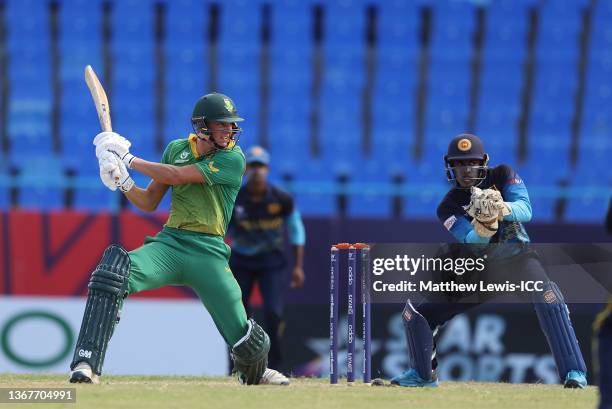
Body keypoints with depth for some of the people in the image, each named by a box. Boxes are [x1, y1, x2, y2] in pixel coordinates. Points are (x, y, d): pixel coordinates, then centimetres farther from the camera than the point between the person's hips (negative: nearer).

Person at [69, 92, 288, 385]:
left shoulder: (233, 158, -5)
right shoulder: (176, 149, 12)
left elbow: (175, 176, -13)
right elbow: (149, 203, 14)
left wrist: (127, 159, -8)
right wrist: (123, 182, -6)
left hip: (208, 252, -3)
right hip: (169, 242, 3)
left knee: (243, 339, -7)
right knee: (114, 271, -29)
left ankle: (254, 373, 33)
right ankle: (86, 365, -30)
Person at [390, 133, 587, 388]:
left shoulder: (502, 175, -9)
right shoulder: (449, 207, -9)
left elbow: (526, 211, -23)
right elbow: (473, 241, -24)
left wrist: (502, 209, -44)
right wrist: (485, 221, -46)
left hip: (518, 258, -2)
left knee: (549, 300, -33)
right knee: (416, 313, -3)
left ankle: (573, 372, -29)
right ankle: (423, 374, 22)